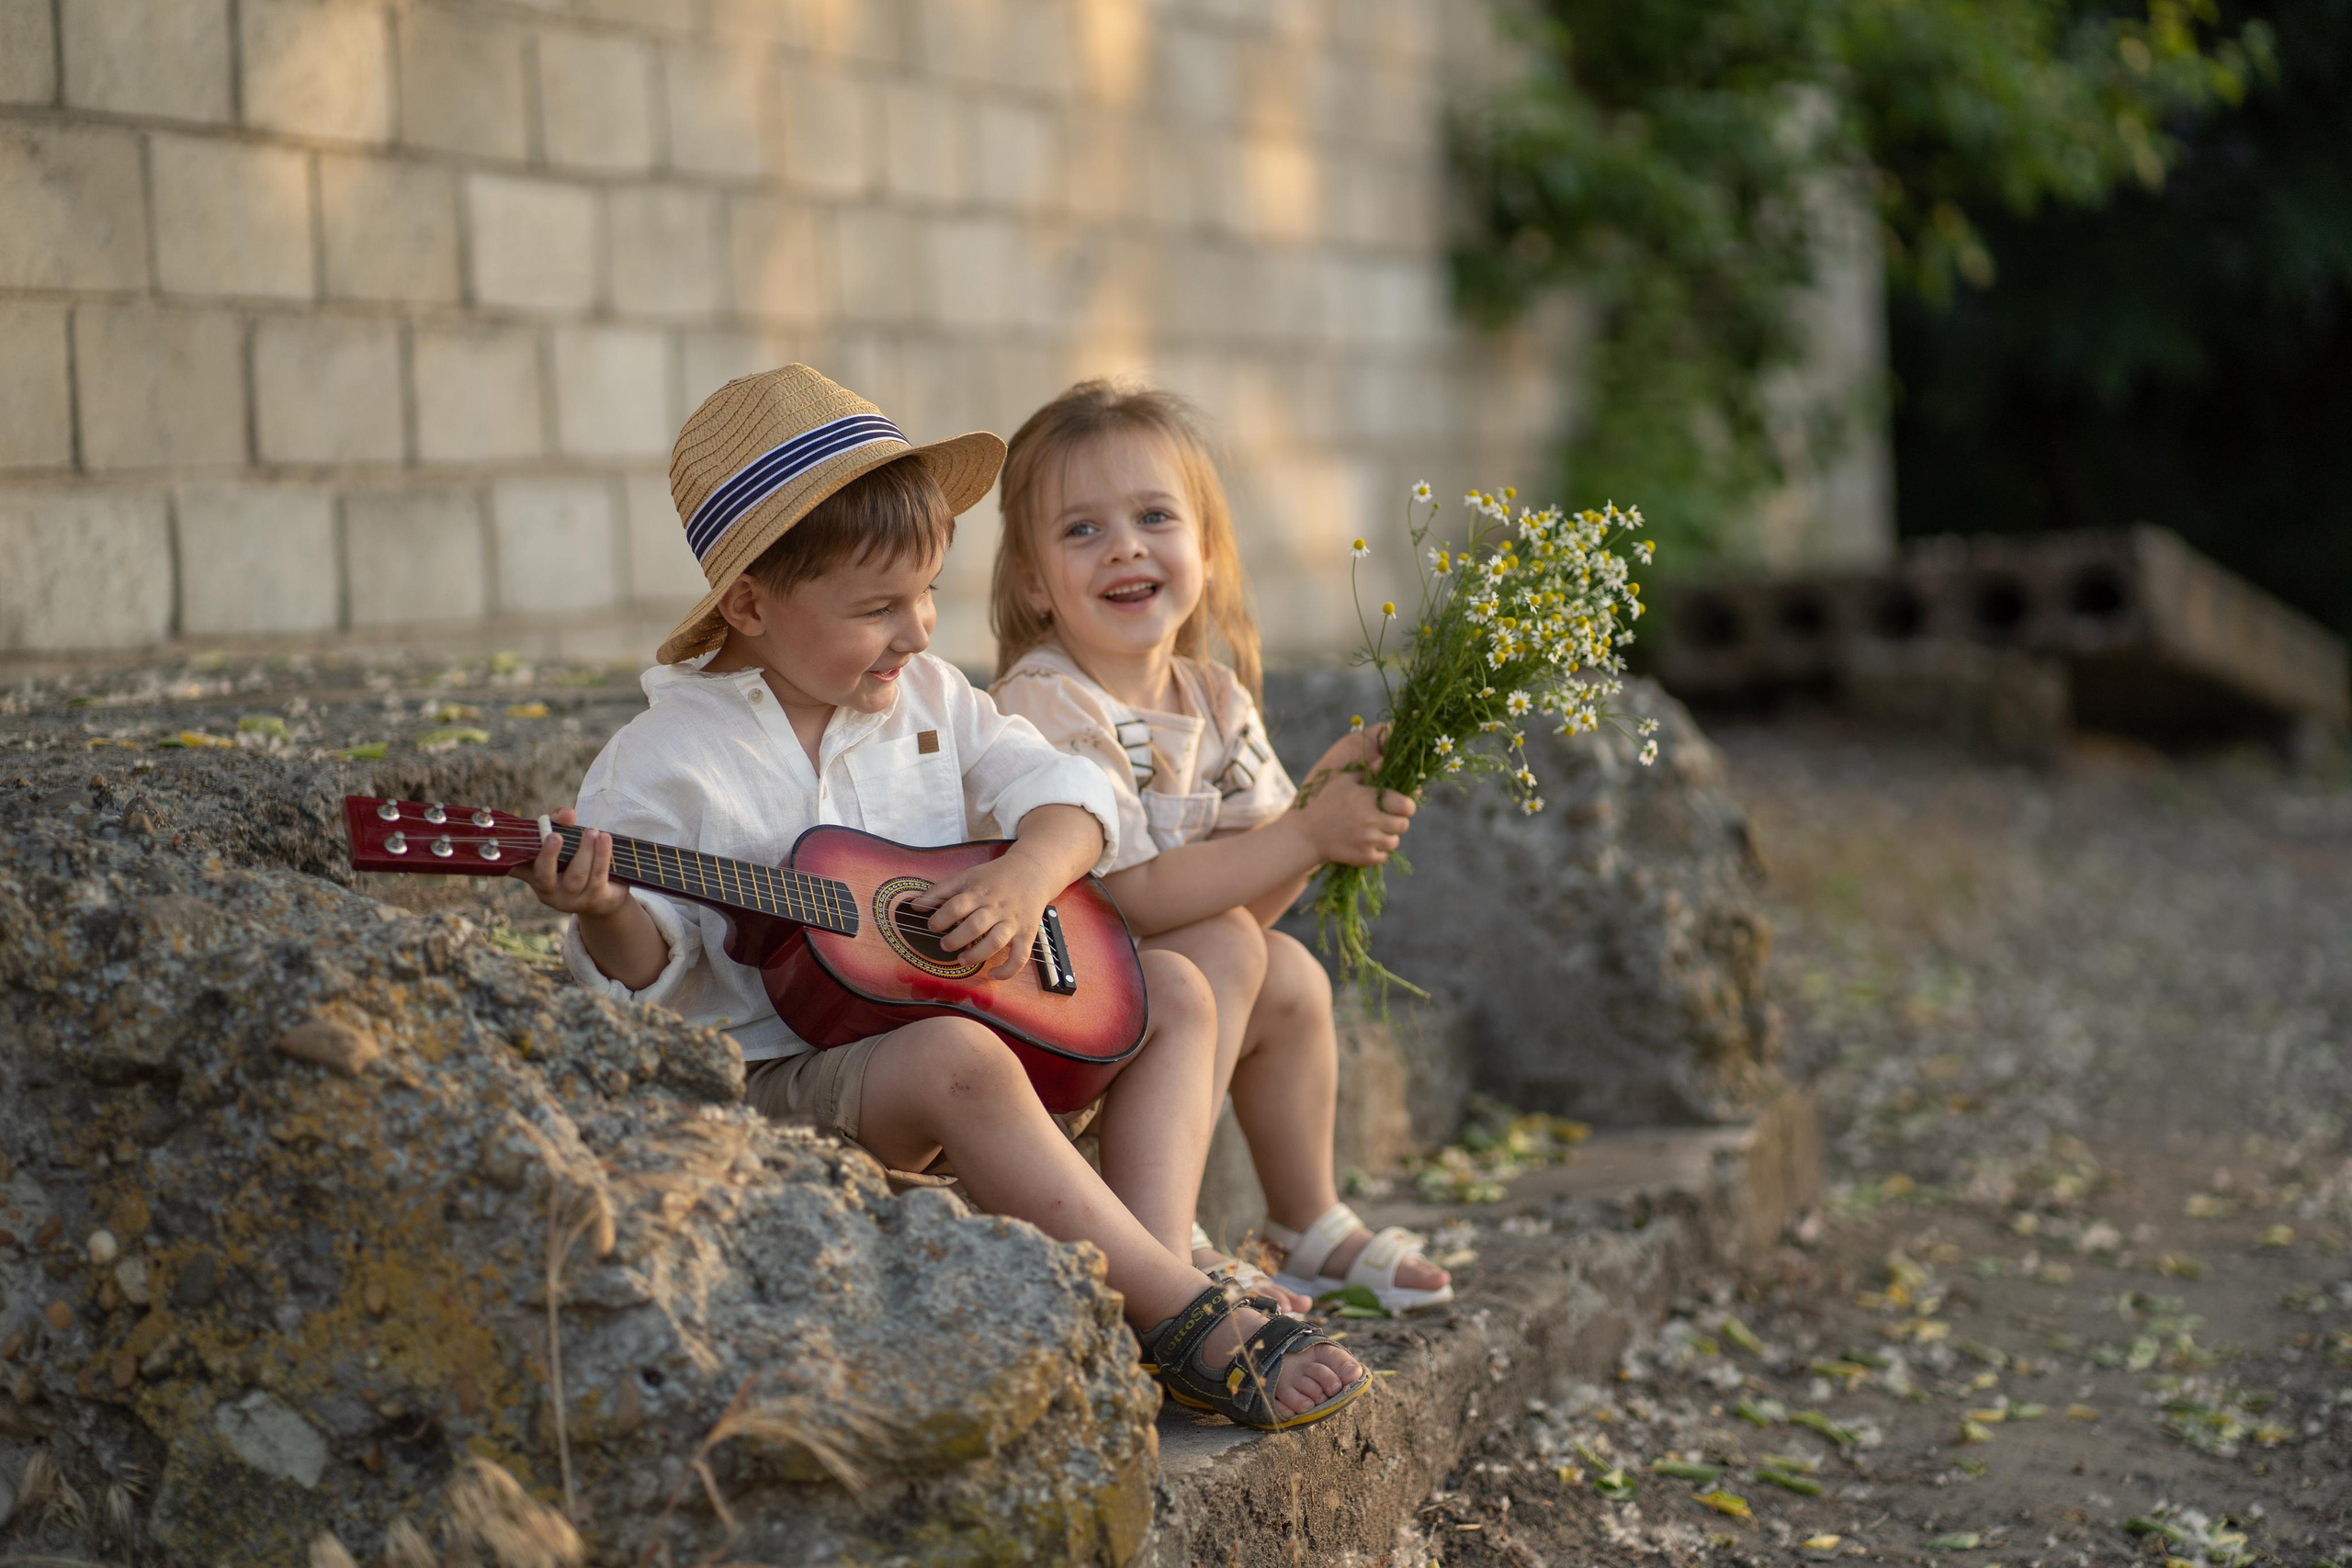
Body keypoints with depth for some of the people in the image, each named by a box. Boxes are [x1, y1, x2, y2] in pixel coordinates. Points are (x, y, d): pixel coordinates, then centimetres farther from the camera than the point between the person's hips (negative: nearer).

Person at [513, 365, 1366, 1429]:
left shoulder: (923, 697, 9)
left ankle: (1154, 1275, -16)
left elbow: (1067, 793, 7)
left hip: (947, 1023, 7)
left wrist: (1028, 872, -15)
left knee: (1175, 991, 1)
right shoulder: (668, 761, -10)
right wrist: (610, 915, -33)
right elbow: (646, 972, -10)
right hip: (776, 1086, -7)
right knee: (957, 1061, -36)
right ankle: (1192, 1318, -29)